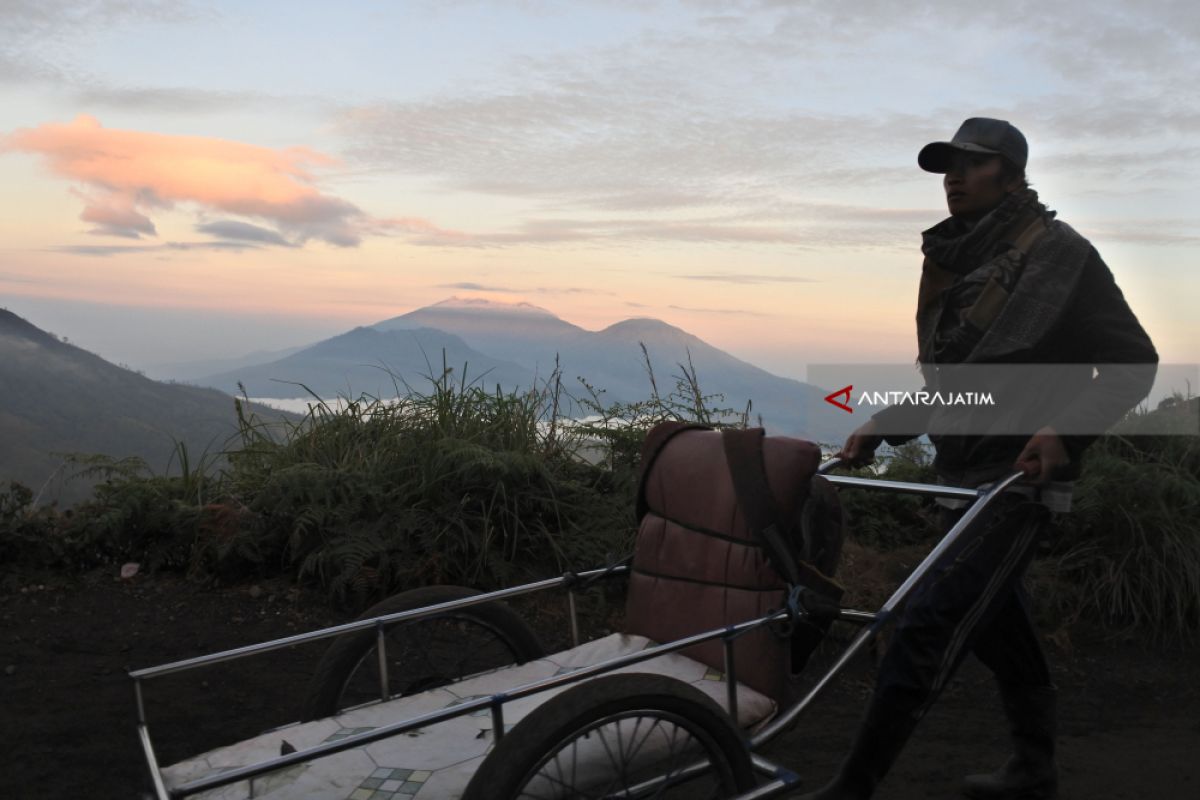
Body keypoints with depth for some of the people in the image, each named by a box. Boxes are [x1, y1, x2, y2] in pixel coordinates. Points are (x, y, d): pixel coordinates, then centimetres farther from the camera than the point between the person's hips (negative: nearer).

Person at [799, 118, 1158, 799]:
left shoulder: (1057, 251, -8)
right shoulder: (954, 260, 14)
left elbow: (1133, 361, -9)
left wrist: (1065, 430, -24)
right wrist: (881, 429, 9)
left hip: (1019, 477, -8)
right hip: (963, 474, 8)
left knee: (930, 623, -14)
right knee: (996, 623, 16)